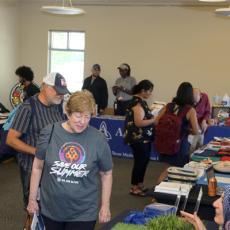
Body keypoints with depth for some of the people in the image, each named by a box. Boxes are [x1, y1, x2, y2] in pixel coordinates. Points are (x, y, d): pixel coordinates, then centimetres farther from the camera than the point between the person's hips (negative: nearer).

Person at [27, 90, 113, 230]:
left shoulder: (98, 139, -11)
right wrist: (32, 199, 5)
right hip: (51, 209, 2)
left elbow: (106, 174, 1)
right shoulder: (49, 133, -8)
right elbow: (38, 167, 2)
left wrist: (105, 206, 2)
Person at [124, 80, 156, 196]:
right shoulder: (137, 103, -19)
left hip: (144, 138, 10)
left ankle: (140, 185, 26)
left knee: (143, 160, 15)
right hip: (138, 138, -10)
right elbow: (139, 122, -25)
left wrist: (153, 118, 6)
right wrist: (154, 120, -20)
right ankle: (134, 187, 11)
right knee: (140, 161, -1)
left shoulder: (140, 101, 11)